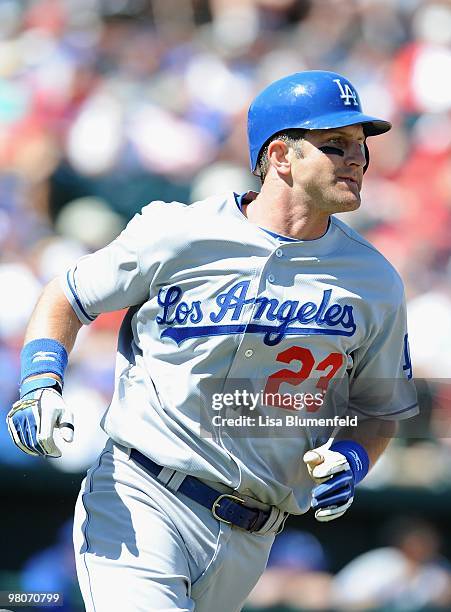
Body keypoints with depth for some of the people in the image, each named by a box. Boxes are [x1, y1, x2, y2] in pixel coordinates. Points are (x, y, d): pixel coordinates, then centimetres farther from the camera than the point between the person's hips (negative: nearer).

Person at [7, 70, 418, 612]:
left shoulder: (374, 283, 6)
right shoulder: (176, 236, -3)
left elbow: (379, 410, 18)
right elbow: (65, 299, 9)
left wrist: (352, 460, -4)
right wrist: (40, 385, -9)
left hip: (248, 542, 4)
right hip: (139, 504, -4)